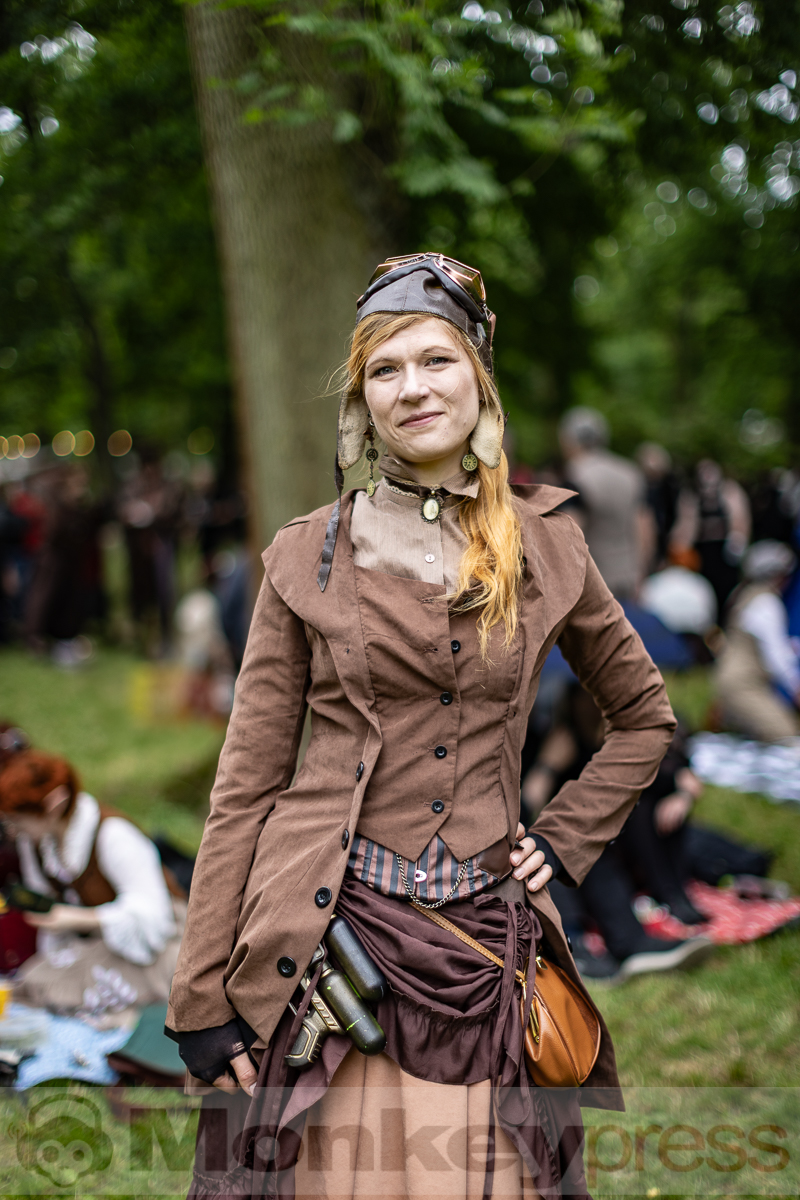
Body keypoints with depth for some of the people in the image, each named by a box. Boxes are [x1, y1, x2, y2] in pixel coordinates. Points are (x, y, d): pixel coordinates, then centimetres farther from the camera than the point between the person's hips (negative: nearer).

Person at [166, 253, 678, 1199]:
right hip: (328, 935, -1)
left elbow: (645, 718, 21)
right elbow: (249, 777, 1)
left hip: (481, 947, 2)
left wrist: (562, 844, 8)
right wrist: (202, 997, -3)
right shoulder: (310, 555, 2)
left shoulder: (544, 546, 7)